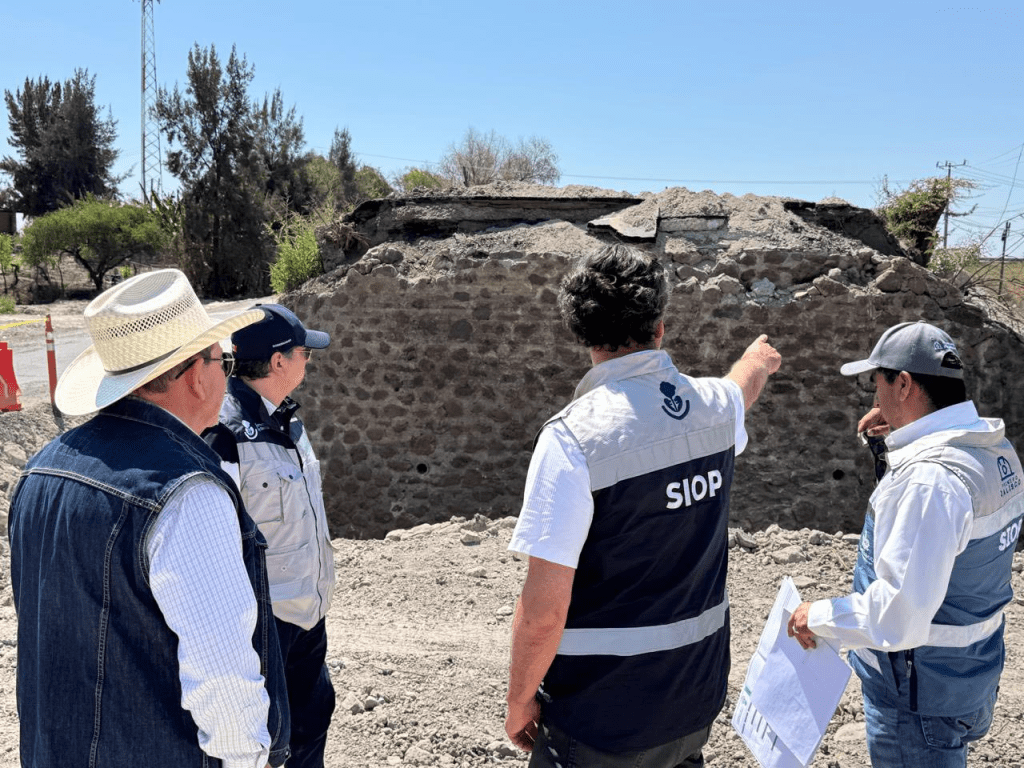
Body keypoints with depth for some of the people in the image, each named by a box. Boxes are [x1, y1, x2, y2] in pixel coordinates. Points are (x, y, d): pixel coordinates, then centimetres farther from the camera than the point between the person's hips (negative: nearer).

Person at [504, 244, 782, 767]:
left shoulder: (572, 437, -23)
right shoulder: (713, 405, -4)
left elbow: (543, 611, -23)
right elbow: (741, 388, 24)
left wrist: (520, 701, -5)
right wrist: (758, 358, 47)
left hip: (601, 720, -5)